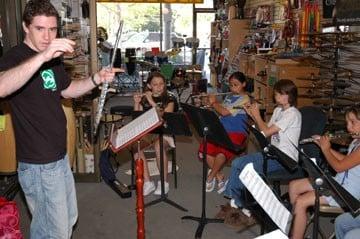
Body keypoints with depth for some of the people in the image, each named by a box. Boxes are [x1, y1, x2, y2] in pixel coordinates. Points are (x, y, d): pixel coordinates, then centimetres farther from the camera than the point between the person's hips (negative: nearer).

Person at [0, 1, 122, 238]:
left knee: (69, 218, 23)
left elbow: (67, 90, 22)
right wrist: (42, 56, -49)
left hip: (59, 155, 9)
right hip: (38, 164, -9)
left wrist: (96, 79, 4)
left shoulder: (54, 58, 9)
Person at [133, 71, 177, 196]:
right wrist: (136, 103, -9)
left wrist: (152, 102, -17)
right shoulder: (143, 98, 10)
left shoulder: (169, 98, 2)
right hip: (147, 131, 3)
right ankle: (147, 182, -21)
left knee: (159, 146, -37)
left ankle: (164, 182, -18)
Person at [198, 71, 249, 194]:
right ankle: (220, 178, -2)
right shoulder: (229, 97, 20)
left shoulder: (245, 99, -4)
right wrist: (212, 102, 7)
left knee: (222, 152, -34)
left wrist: (214, 102, 3)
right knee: (205, 150, -17)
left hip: (236, 133, -7)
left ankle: (210, 177, -7)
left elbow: (224, 112, -12)